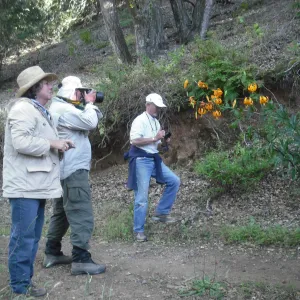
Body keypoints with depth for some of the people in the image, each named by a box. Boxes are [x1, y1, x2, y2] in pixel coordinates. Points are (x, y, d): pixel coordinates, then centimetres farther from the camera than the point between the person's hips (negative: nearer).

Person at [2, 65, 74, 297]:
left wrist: (59, 145, 12)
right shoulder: (23, 109, -13)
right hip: (25, 186, -10)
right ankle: (20, 285, 5)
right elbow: (21, 142, -25)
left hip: (37, 185, 10)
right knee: (23, 236, -4)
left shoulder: (40, 111, 20)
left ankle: (26, 280, 24)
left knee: (32, 236, 15)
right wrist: (52, 144, -16)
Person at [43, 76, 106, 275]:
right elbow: (90, 122, -21)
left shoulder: (60, 108, 19)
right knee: (82, 216, -10)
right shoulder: (64, 109, -15)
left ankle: (52, 253, 24)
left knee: (62, 213, 17)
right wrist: (89, 103, -6)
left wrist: (91, 106, 7)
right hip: (74, 170, -11)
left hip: (66, 170, 11)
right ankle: (81, 260, -9)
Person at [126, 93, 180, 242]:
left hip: (154, 159, 8)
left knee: (174, 181, 5)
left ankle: (161, 212, 12)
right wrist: (155, 138, -20)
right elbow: (134, 141, -22)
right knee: (142, 197, -4)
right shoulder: (140, 120, -12)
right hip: (141, 160, -8)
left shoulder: (156, 122, 15)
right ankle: (138, 230, 6)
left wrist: (163, 141, 0)